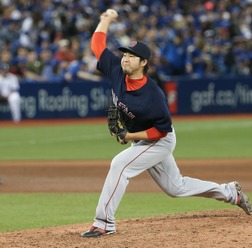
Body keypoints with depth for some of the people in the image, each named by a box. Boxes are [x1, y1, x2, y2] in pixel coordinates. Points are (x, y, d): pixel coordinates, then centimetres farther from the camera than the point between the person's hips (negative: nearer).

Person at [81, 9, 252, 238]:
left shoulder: (152, 96, -32)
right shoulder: (117, 71, -15)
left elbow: (161, 130, -24)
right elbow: (98, 44, -6)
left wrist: (130, 137, -26)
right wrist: (107, 20, -11)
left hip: (160, 141, -8)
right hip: (140, 142, 8)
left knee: (120, 164, -26)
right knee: (175, 187, 19)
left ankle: (104, 223, -22)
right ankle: (230, 192, 36)